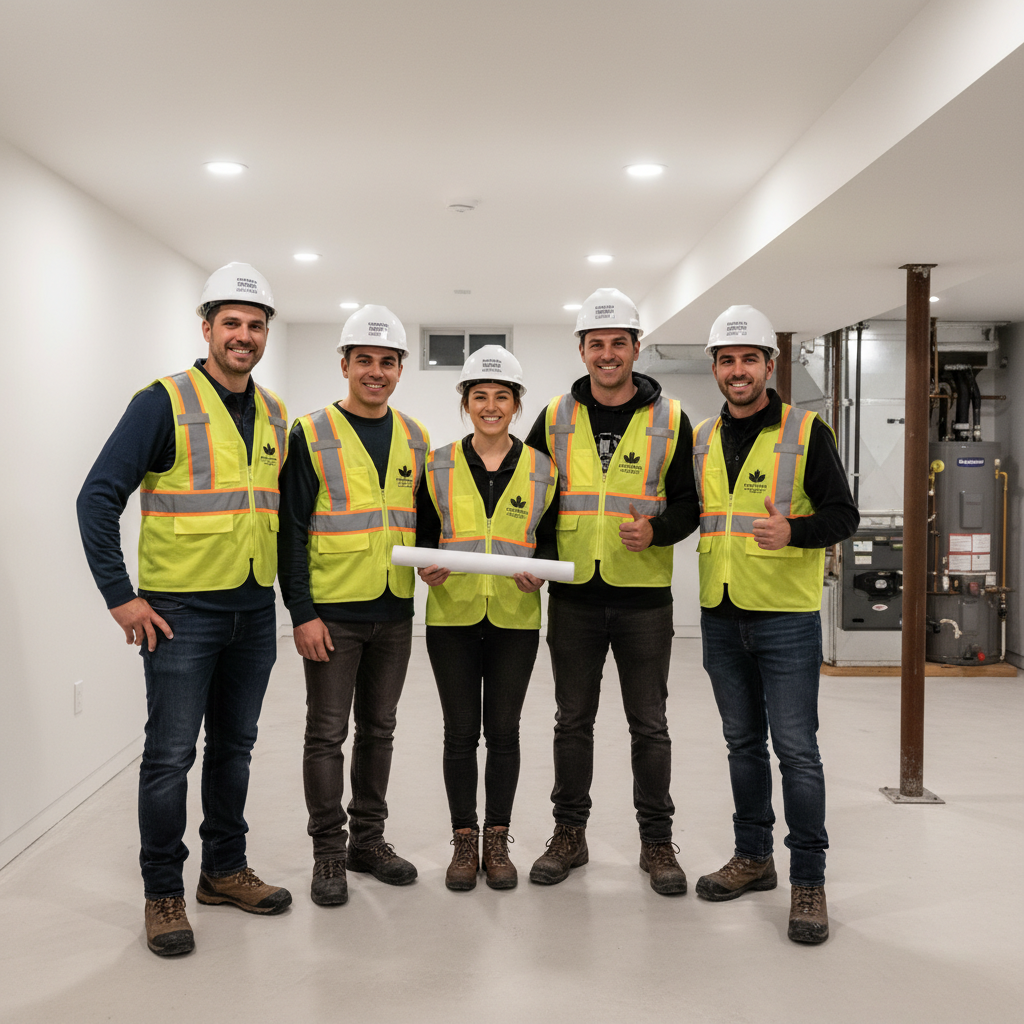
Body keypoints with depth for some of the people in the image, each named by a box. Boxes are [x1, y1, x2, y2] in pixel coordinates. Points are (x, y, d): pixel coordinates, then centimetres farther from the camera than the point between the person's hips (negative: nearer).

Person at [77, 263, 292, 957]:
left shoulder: (275, 415, 9)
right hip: (181, 612, -6)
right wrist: (121, 596, -15)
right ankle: (164, 894, 15)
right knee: (172, 755, 0)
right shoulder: (166, 402, -10)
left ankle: (225, 870, 30)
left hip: (254, 612, 6)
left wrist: (286, 588, 15)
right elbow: (99, 497, -13)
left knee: (234, 747, 15)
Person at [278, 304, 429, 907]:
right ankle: (329, 852, 14)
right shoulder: (312, 434, -5)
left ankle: (369, 839, 26)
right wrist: (302, 613, -13)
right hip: (332, 612, -4)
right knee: (327, 733, 2)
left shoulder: (415, 438, 9)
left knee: (378, 728, 13)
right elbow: (292, 531, -8)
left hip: (394, 612, 5)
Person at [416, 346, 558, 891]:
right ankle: (464, 841, 19)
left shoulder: (541, 469, 4)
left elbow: (551, 539, 9)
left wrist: (540, 571, -11)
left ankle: (497, 840, 20)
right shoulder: (438, 465, 5)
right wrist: (427, 568, -11)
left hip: (515, 619, 0)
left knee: (503, 729, 6)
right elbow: (423, 535, 10)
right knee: (460, 731, 5)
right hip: (452, 617, 0)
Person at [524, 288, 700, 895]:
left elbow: (688, 503, 3)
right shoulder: (557, 417, 6)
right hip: (573, 595, 2)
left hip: (644, 594, -1)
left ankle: (657, 840, 19)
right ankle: (569, 835, 24)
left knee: (649, 724, 6)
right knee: (573, 721, 11)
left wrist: (656, 532, -17)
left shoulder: (669, 419, 2)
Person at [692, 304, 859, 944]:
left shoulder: (807, 432, -4)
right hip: (722, 618, 5)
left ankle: (809, 881, 8)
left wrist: (792, 531, -24)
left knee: (796, 749, -3)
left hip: (786, 616, -5)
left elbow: (843, 515, -7)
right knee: (743, 743, 15)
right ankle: (754, 858, 28)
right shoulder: (701, 440, 10)